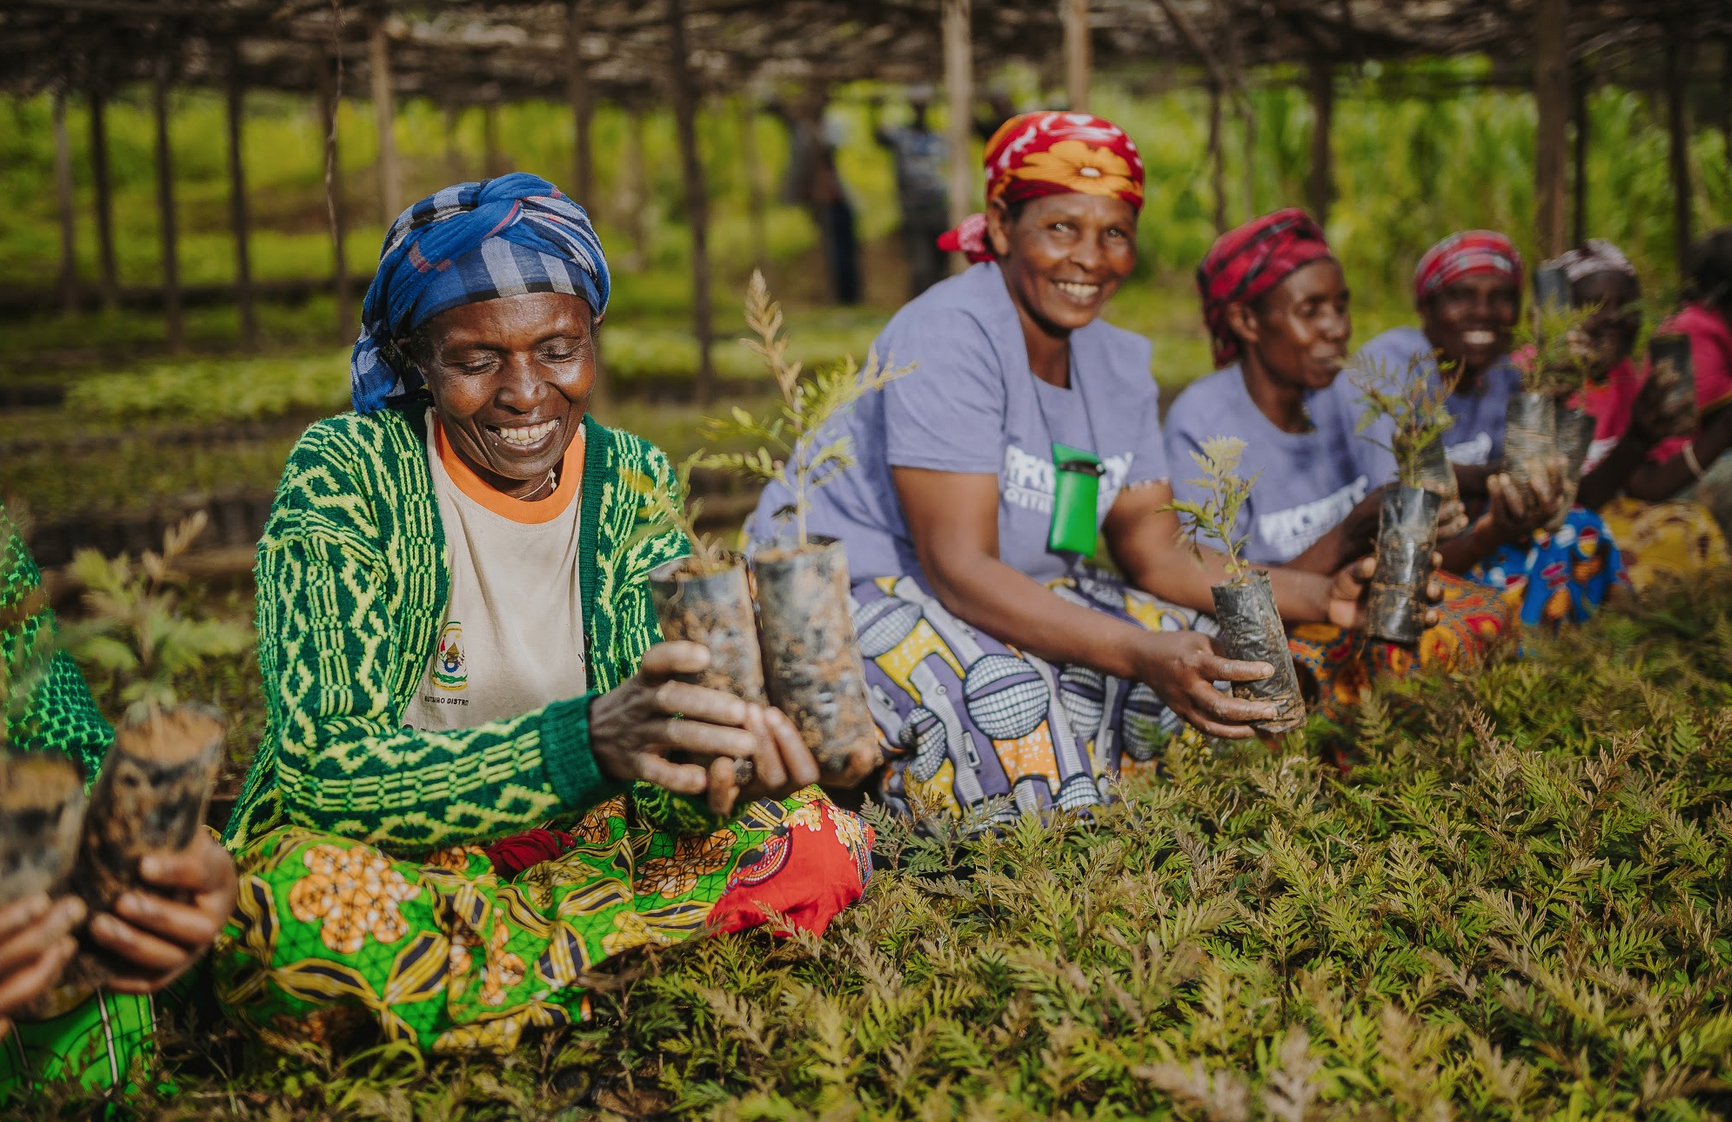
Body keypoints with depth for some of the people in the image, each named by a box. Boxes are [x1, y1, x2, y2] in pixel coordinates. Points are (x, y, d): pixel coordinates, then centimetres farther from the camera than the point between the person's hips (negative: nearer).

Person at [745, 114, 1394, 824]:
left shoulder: (1118, 365, 3)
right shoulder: (948, 336, -23)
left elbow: (1154, 552, 1)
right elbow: (958, 567, -29)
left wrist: (1320, 595, -14)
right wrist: (1138, 653, -40)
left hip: (1006, 590, 8)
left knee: (1198, 645, -6)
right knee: (1010, 701, -35)